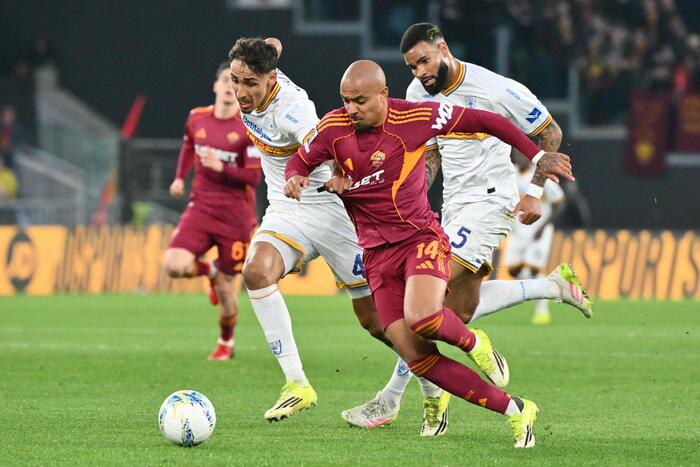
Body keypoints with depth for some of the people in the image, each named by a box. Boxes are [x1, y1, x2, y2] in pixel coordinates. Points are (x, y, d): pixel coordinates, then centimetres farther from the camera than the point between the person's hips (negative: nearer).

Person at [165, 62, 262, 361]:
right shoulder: (197, 118, 4)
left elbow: (253, 178, -13)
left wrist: (220, 167, -25)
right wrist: (180, 178, 13)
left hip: (235, 215, -3)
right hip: (200, 207, 3)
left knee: (226, 290, 1)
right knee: (175, 265, -20)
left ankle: (226, 343, 29)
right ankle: (210, 271, 16)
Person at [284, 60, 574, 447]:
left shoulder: (416, 117, -11)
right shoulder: (333, 128, -3)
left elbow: (483, 121, -1)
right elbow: (300, 161, 15)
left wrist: (537, 157, -1)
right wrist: (295, 179, -9)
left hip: (420, 237, -4)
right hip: (377, 252, 4)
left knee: (421, 319, -33)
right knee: (417, 358, -8)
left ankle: (472, 342, 4)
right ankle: (515, 411, 2)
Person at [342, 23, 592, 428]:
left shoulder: (496, 90, -17)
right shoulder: (419, 93, 3)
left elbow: (551, 132, -5)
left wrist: (535, 193, -10)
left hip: (490, 200, -8)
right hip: (454, 204, 8)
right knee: (462, 310, 9)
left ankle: (392, 398, -14)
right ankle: (555, 285, 28)